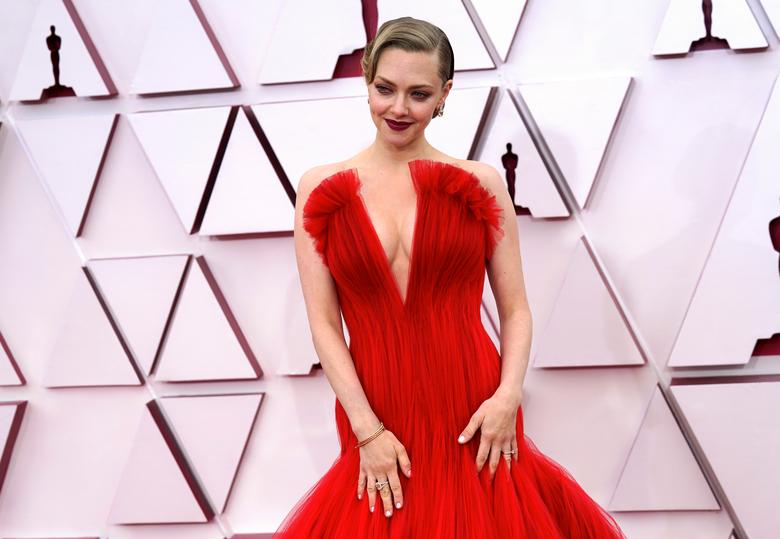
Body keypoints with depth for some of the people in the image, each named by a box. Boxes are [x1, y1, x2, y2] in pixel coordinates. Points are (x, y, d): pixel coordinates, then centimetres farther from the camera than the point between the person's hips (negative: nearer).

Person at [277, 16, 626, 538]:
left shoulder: (481, 184, 3)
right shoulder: (322, 190, 2)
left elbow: (516, 309, 4)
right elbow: (324, 322, -1)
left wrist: (508, 396, -12)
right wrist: (368, 430, -8)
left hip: (477, 426, 0)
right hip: (378, 428, 0)